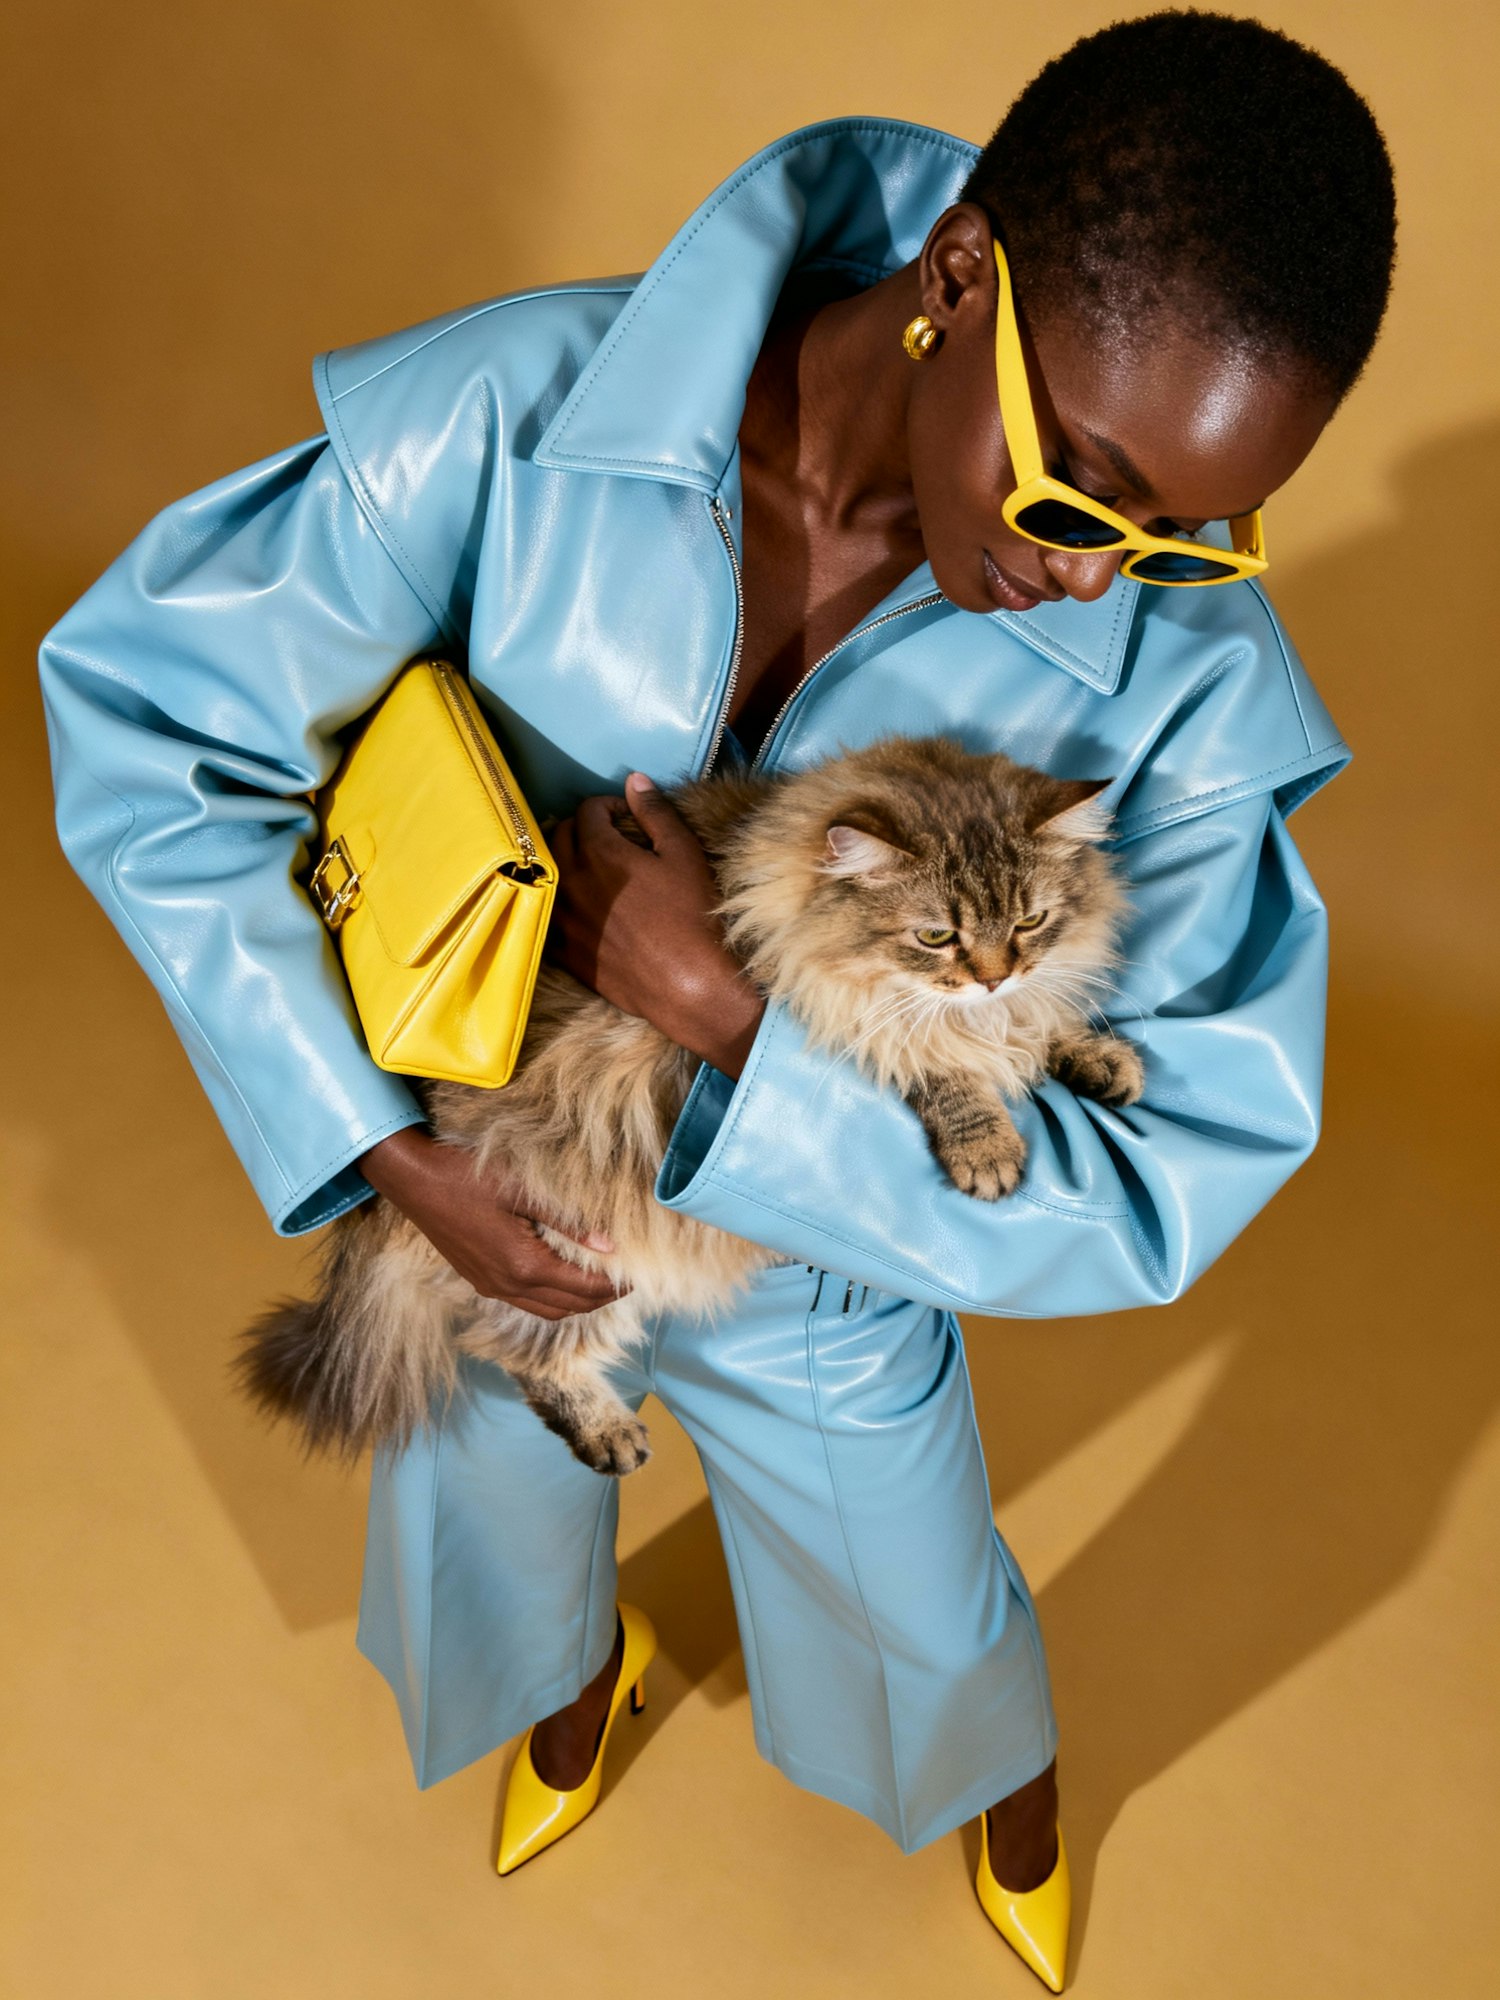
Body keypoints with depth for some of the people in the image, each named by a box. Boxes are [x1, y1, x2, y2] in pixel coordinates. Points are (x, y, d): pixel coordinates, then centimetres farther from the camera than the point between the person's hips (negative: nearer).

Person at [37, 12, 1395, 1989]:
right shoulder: (518, 418, -29)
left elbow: (1167, 1180, -26)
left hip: (827, 1279, 0)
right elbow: (142, 710, -21)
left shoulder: (1184, 674, -28)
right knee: (502, 1532, 32)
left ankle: (1007, 1778, 67)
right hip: (485, 1185, 1)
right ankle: (584, 1667, 72)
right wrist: (397, 1155, -24)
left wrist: (720, 1007, -36)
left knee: (925, 1623, 27)